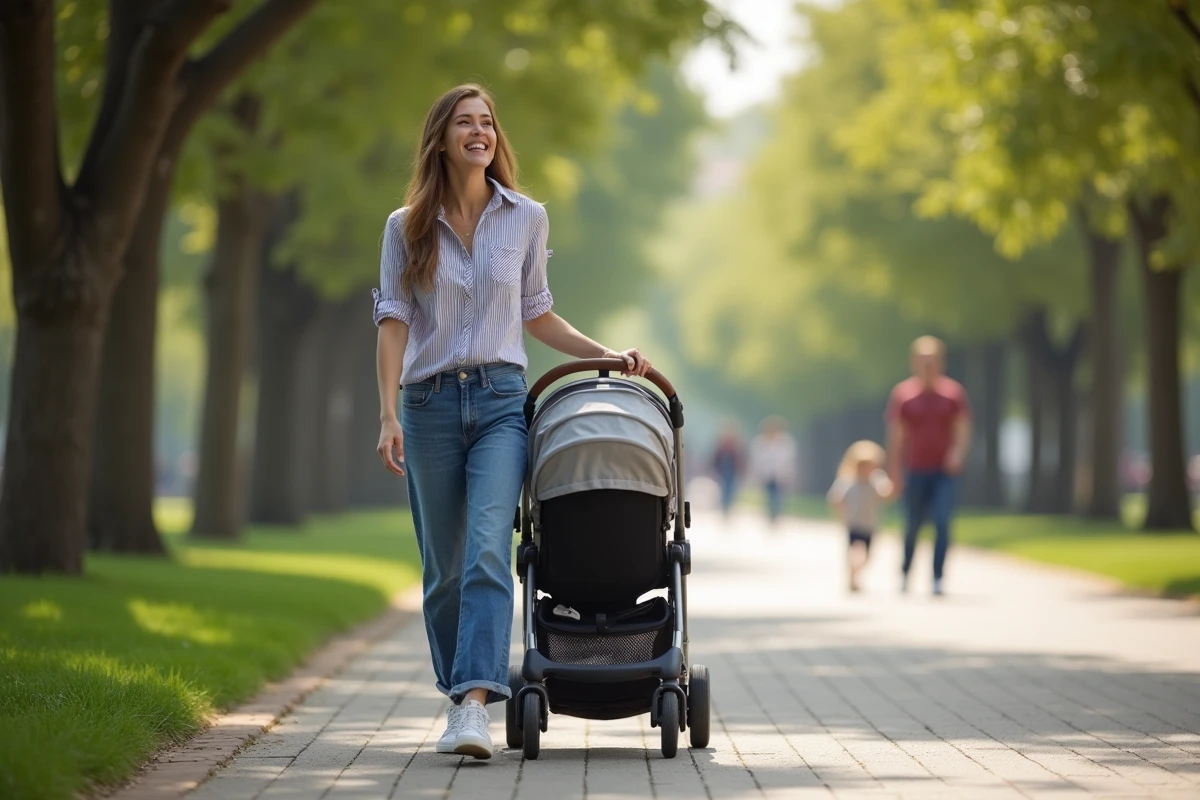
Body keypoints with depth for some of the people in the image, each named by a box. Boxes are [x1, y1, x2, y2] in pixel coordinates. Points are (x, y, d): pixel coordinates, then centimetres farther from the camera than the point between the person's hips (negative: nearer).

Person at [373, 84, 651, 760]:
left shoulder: (527, 219, 9)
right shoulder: (407, 228, 6)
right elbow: (394, 323, 0)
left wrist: (605, 355, 11)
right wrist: (389, 414, -10)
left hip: (501, 400, -1)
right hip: (430, 402, 1)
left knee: (487, 551, -18)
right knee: (443, 566, 6)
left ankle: (474, 707, -26)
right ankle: (458, 695, 20)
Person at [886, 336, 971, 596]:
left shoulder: (953, 392, 0)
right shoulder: (902, 394, -1)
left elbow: (963, 429, 1)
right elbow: (895, 435, 0)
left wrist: (958, 453, -18)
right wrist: (895, 472, -3)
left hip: (944, 470, 0)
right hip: (915, 472, 0)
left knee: (942, 524, -12)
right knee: (912, 526, 10)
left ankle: (937, 579, -9)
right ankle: (905, 571, 34)